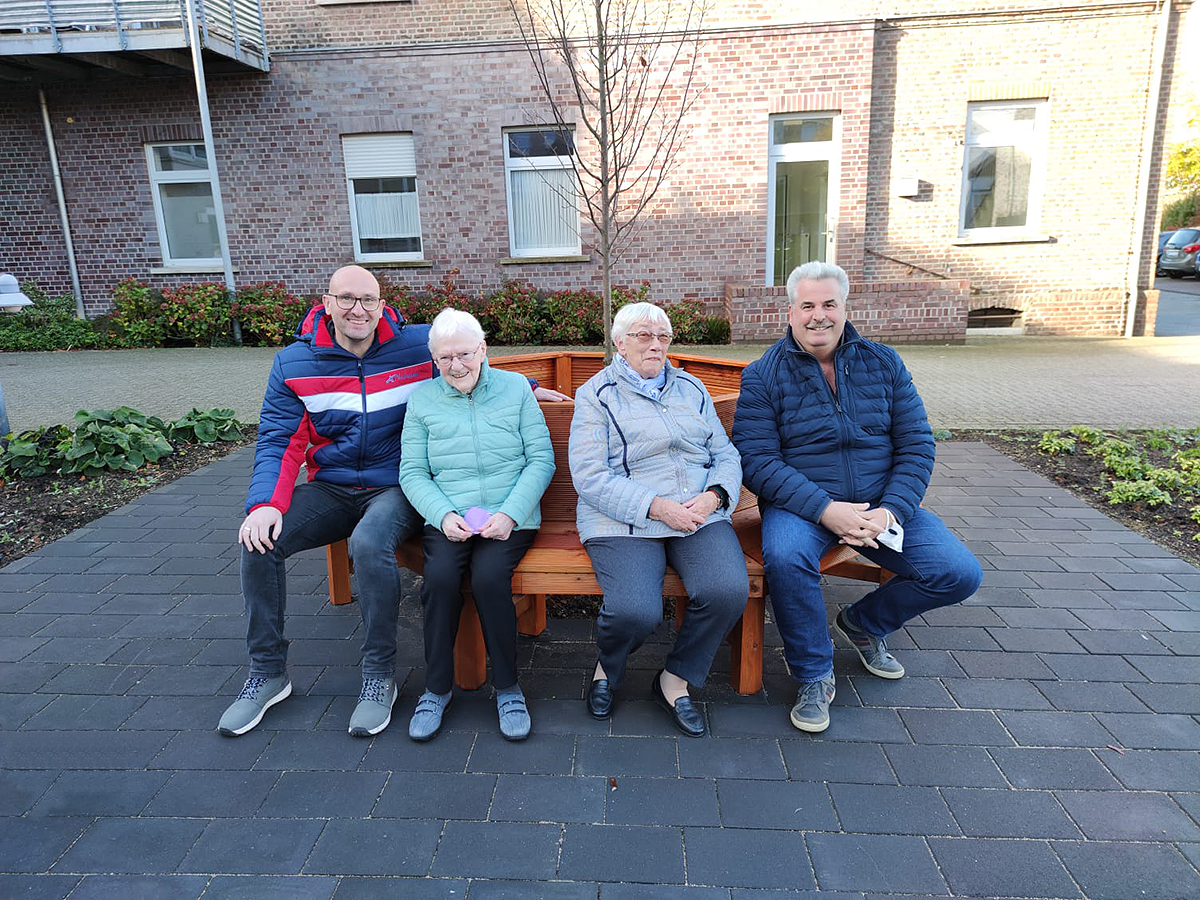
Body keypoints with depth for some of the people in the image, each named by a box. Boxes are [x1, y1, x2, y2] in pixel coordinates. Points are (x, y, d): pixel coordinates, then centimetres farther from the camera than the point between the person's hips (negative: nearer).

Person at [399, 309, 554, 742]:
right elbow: (412, 472, 6)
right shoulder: (422, 398, 10)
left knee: (489, 576, -29)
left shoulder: (516, 388, 6)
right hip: (447, 519, 1)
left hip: (511, 519, -1)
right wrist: (443, 515, -12)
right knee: (440, 577, -28)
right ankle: (437, 687, -5)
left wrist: (510, 514, -12)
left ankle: (508, 687, -7)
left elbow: (541, 460, 1)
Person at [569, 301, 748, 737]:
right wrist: (655, 507, -17)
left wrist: (714, 496, -7)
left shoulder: (691, 388, 20)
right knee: (636, 610, -28)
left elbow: (726, 456, 16)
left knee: (729, 591, -24)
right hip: (625, 522, -4)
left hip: (701, 515, 4)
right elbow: (589, 476, -7)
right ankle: (607, 668, 11)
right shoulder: (596, 395, 4)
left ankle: (675, 679, 4)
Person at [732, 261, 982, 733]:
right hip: (801, 504, -3)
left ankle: (864, 622, 18)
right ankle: (814, 676, -9)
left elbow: (917, 447, 3)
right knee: (785, 556, -35)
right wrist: (825, 509, -23)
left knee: (960, 573, -12)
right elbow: (757, 461, -11)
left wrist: (890, 511, -14)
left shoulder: (883, 363, 6)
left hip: (882, 503, 4)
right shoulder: (764, 375, -3)